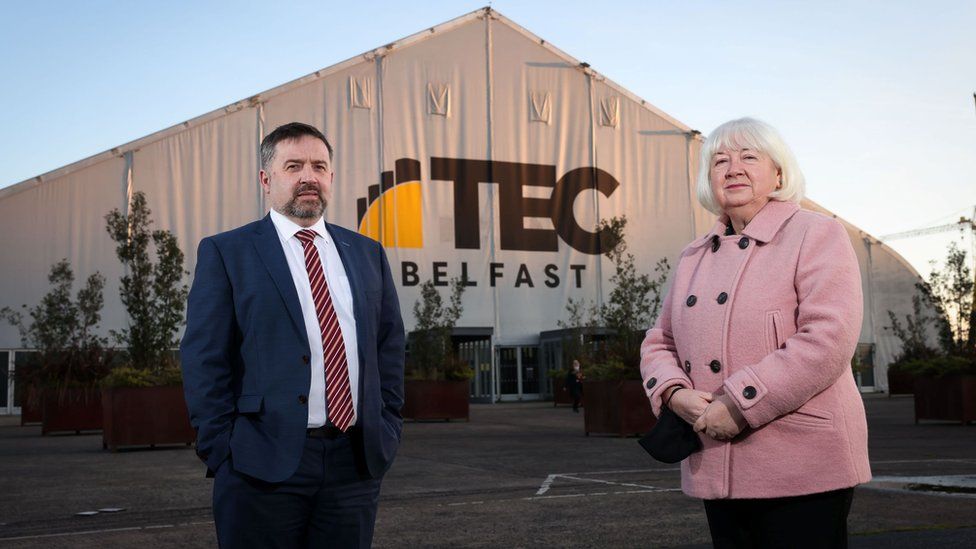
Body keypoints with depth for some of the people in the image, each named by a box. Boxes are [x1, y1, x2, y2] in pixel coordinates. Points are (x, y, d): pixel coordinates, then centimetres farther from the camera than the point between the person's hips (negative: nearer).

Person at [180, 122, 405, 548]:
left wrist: (387, 431, 6)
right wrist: (225, 454, -8)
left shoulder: (368, 254, 13)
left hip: (357, 462, 4)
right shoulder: (226, 253, 1)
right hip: (264, 464, -3)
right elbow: (204, 361, -3)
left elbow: (390, 349, 14)